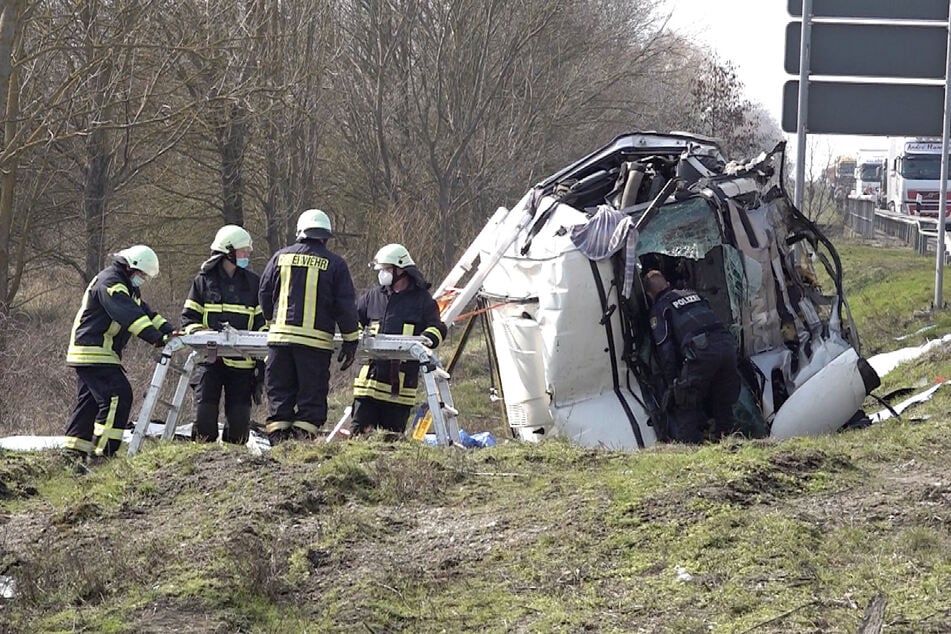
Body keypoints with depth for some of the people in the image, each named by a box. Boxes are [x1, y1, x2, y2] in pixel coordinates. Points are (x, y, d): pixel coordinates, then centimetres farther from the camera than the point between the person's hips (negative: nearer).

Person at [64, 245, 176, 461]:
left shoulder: (128, 288, 20)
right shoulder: (109, 283, -15)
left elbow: (145, 311, 17)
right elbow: (129, 315, -27)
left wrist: (168, 330, 1)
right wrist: (156, 338, -34)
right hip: (93, 352, -11)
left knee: (90, 401, 14)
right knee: (119, 396, -15)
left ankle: (75, 451, 17)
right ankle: (103, 451, -18)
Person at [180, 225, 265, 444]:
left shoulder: (252, 283, 10)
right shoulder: (205, 280, 5)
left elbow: (262, 321, 12)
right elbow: (189, 317, 9)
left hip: (241, 360, 2)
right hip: (209, 358, -2)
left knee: (239, 418, 2)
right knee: (205, 414, -6)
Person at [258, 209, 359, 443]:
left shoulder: (281, 257, 9)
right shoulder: (334, 264, 3)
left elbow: (264, 294, 15)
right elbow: (346, 306, 2)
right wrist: (350, 341, 8)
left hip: (280, 336, 2)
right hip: (316, 340, -2)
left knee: (279, 391, 7)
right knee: (312, 395, 2)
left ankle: (278, 440, 1)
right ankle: (303, 438, -6)